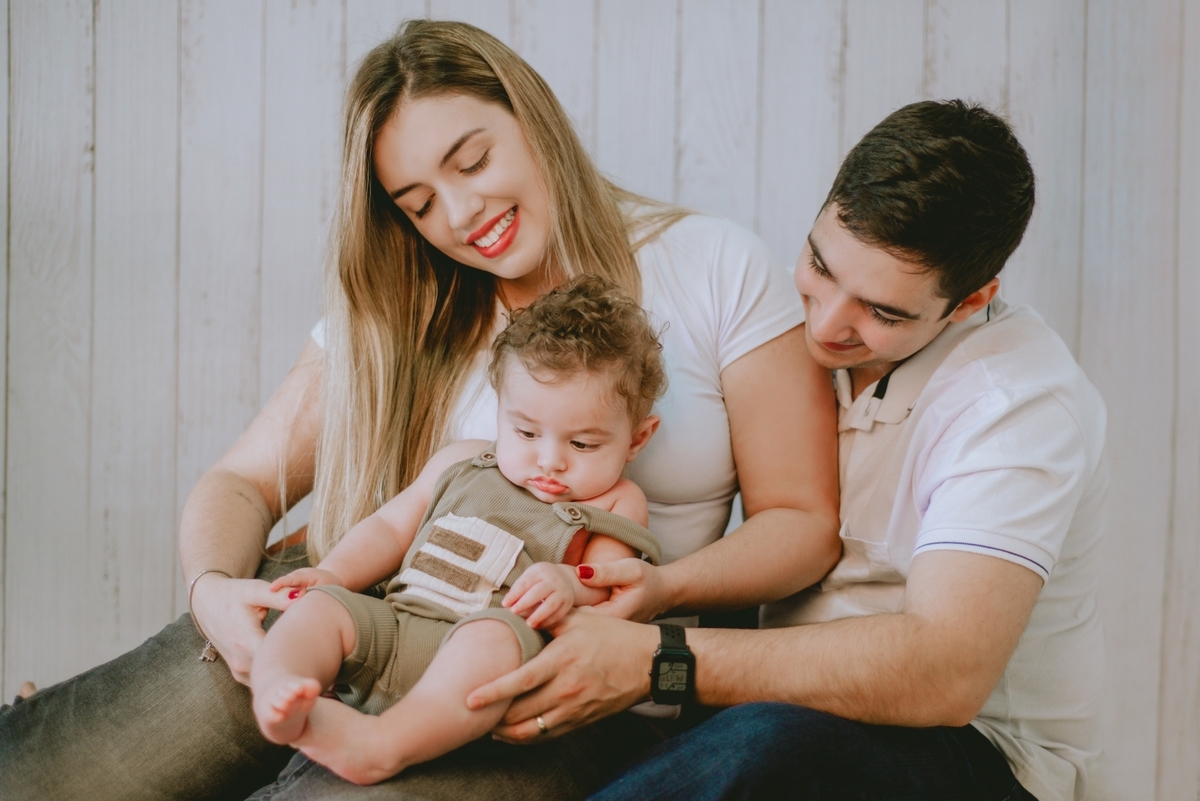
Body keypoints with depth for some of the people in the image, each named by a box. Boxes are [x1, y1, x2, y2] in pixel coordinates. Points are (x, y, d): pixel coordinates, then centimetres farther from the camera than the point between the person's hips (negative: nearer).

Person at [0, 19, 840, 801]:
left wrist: (648, 607, -19)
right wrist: (213, 589, -15)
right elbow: (242, 482, 8)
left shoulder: (718, 268, 0)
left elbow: (805, 522, -1)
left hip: (581, 688, -3)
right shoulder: (398, 317, 9)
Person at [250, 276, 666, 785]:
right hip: (392, 627, 6)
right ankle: (276, 691, -44)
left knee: (495, 632, -38)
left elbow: (611, 588, -1)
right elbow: (392, 527, 27)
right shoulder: (460, 464, 22)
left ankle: (381, 745, -57)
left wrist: (569, 585, -25)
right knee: (321, 604, -16)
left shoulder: (615, 504, 11)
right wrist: (333, 573, 10)